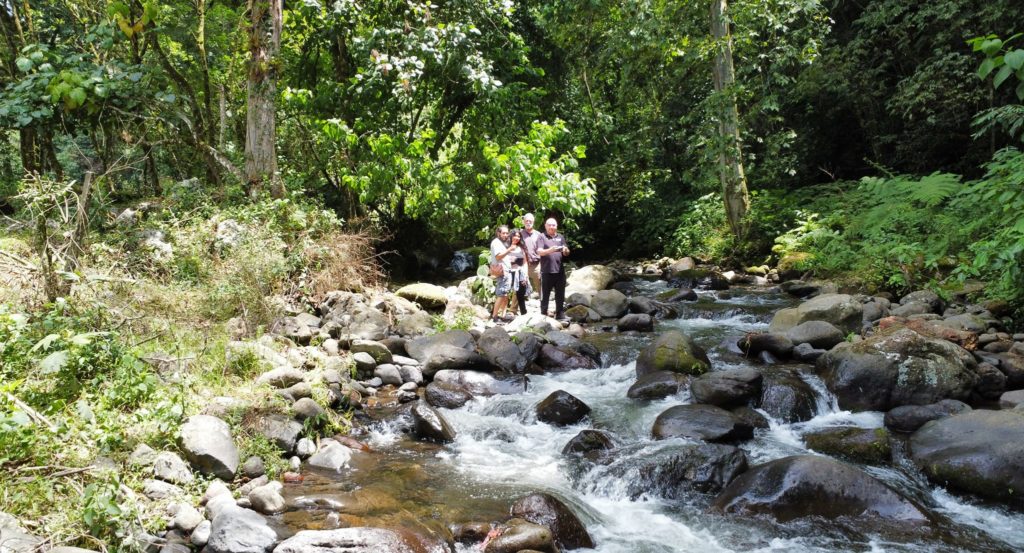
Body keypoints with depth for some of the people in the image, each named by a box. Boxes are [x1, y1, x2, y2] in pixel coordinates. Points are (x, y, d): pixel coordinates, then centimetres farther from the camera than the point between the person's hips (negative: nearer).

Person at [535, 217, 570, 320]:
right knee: (545, 296, 2)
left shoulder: (561, 237, 15)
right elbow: (539, 251, -9)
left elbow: (567, 253, 14)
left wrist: (565, 251, -11)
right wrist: (550, 250, -28)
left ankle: (560, 316, 13)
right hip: (546, 271, -4)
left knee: (560, 295, 7)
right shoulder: (541, 237, 2)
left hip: (560, 270, 4)